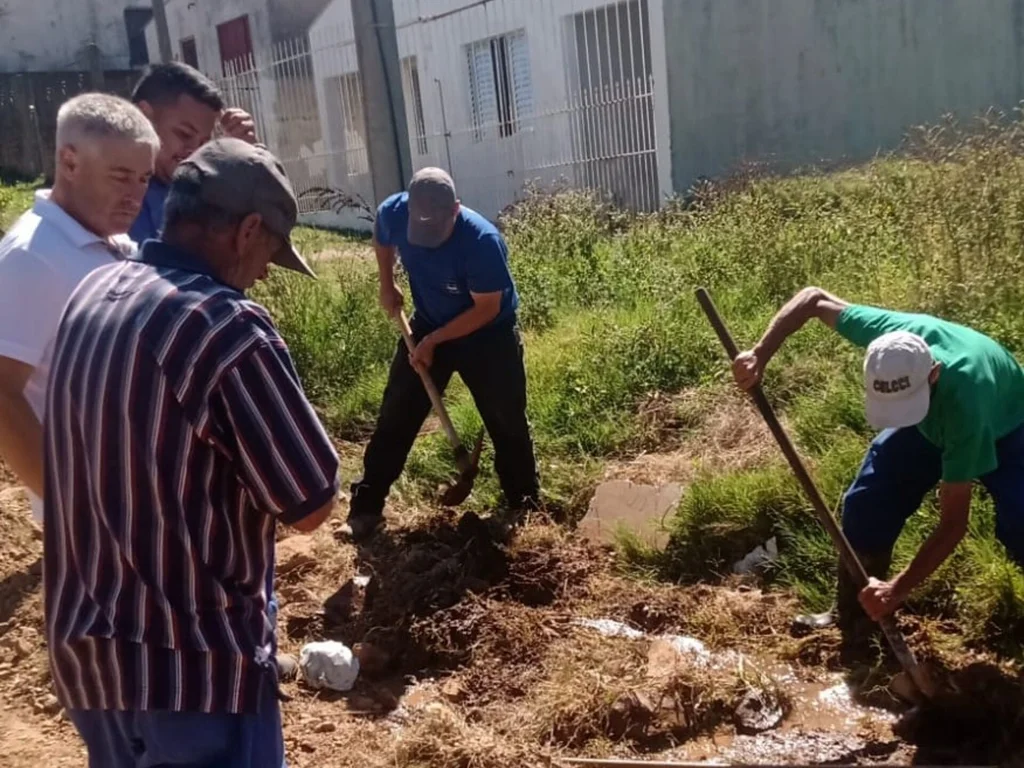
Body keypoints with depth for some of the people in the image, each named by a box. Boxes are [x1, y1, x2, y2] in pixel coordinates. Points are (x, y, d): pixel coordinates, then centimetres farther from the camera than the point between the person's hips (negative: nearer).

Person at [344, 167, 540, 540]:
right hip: (428, 326, 4)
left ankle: (526, 504, 21)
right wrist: (387, 285, 0)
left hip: (489, 335, -3)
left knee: (507, 421, 3)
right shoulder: (393, 213, -21)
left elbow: (487, 308, -24)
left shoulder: (483, 240, -34)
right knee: (396, 415, 3)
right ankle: (366, 505, 12)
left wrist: (434, 341, -22)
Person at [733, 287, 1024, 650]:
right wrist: (759, 355, -32)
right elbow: (814, 298, -19)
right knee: (866, 504, -6)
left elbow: (953, 523, -38)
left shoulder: (964, 400, -46)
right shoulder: (890, 335, -38)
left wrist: (899, 588, -44)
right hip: (929, 422, 4)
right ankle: (853, 620, 11)